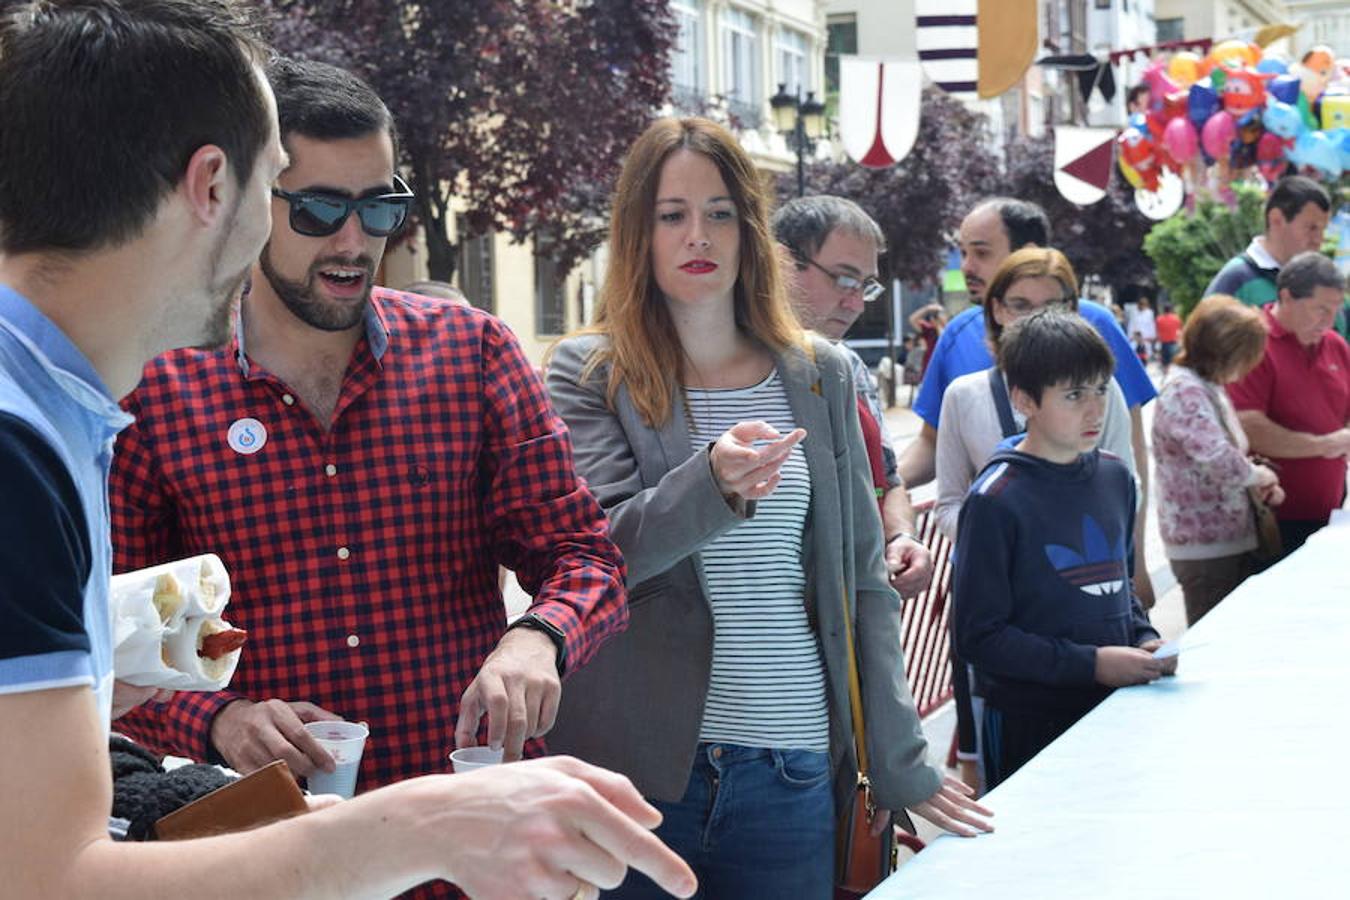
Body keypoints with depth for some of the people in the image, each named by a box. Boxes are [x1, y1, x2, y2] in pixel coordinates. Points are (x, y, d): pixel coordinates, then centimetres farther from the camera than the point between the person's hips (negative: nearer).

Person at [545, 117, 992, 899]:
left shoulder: (820, 377, 8)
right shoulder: (589, 373, 0)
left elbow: (863, 581, 9)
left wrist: (900, 765, 5)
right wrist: (711, 487, -30)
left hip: (794, 770, 2)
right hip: (635, 767, -2)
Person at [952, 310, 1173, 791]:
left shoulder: (1115, 477, 7)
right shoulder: (997, 500, -15)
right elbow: (979, 635, -16)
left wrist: (1144, 640, 1)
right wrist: (1090, 664, -19)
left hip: (1113, 710, 6)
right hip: (1029, 727, -6)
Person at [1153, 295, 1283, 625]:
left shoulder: (1212, 388, 15)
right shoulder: (1183, 392, -17)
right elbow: (1220, 462, -29)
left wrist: (1263, 484, 10)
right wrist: (1259, 475, -10)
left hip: (1232, 539, 10)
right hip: (1204, 546, -10)